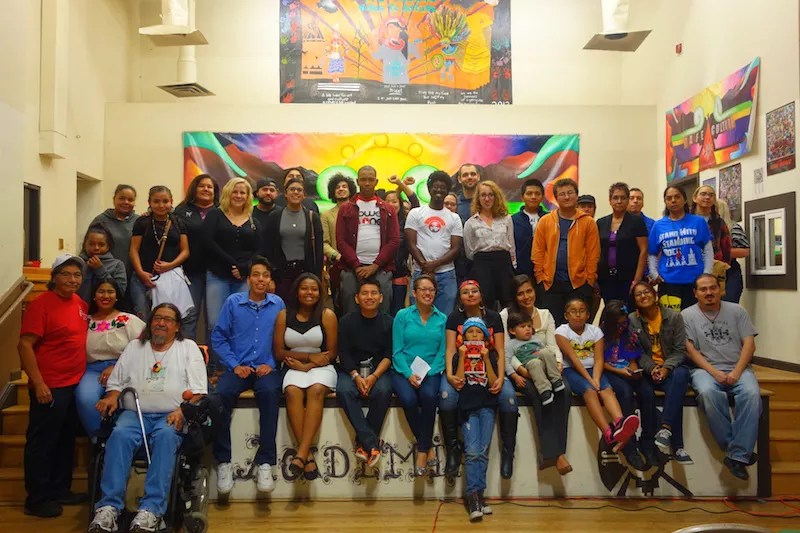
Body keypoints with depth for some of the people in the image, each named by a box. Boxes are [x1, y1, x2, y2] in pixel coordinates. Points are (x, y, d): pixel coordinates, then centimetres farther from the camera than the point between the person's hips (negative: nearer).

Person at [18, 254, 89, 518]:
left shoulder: (80, 303, 8)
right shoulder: (41, 303, -13)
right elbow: (24, 345, -17)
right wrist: (38, 383, -20)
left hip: (75, 385, 8)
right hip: (50, 387, -8)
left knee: (66, 442, 17)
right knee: (42, 443, 4)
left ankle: (60, 490, 29)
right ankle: (37, 499, 16)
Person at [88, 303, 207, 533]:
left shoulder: (188, 347, 13)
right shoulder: (134, 347, 23)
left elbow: (198, 391, 4)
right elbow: (116, 381, 19)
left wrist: (183, 410, -13)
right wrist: (111, 397, -3)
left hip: (171, 416, -2)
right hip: (134, 413, 3)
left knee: (165, 436, -34)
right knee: (119, 435, -30)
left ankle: (151, 509, -39)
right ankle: (109, 507, -34)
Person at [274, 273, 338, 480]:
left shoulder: (327, 315, -1)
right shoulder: (284, 316, 4)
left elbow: (331, 354, -1)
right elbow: (279, 352, 2)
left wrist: (307, 366, -12)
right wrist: (309, 356, -8)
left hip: (321, 368, -1)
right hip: (294, 368, 1)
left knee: (316, 390, -33)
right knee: (292, 391, -31)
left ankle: (301, 454, -38)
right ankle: (308, 455, -32)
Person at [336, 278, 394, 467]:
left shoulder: (388, 322, 4)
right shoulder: (347, 321, 4)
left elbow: (389, 354, -2)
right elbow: (344, 353, -1)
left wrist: (374, 376, -18)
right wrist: (356, 376, -17)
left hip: (379, 370, 0)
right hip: (352, 370, 1)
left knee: (383, 391, -33)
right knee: (343, 391, -31)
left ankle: (363, 443, -17)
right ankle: (372, 442, -29)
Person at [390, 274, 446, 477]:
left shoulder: (442, 319, 8)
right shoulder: (402, 315, 4)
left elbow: (442, 352, 2)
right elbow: (397, 351, 0)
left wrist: (427, 374, -12)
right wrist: (409, 374, -13)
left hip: (431, 371, 1)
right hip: (403, 370, 0)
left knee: (429, 395, -32)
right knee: (409, 399, -30)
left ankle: (422, 451, -16)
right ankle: (429, 447, -8)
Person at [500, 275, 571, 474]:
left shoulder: (545, 315, 19)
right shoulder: (506, 315, 6)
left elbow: (552, 345, 11)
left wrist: (558, 363, -12)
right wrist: (522, 370, -21)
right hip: (520, 372, -3)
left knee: (564, 390, -29)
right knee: (541, 394, -34)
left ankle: (556, 451, -29)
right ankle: (553, 453, -31)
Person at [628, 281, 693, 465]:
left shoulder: (674, 316, 2)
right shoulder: (632, 320, 2)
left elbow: (680, 349, -2)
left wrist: (666, 368, -18)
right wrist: (652, 368, -19)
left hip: (672, 366, 1)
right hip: (648, 369, 0)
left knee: (680, 375, -35)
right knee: (674, 388, -30)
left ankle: (665, 429, -40)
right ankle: (676, 446, -30)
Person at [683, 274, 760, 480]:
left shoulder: (736, 311, 11)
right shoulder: (687, 315, 5)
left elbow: (749, 344, 4)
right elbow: (690, 349, -2)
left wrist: (737, 372, -11)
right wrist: (714, 372, -13)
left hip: (738, 368, 2)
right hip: (705, 369, -2)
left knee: (751, 393, -31)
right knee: (708, 392, -35)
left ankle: (738, 455, -26)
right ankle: (742, 449, -21)